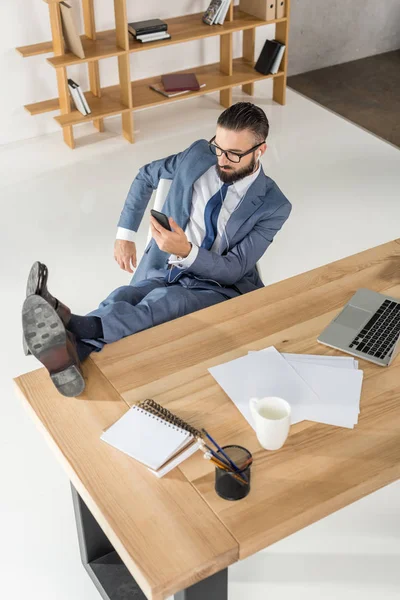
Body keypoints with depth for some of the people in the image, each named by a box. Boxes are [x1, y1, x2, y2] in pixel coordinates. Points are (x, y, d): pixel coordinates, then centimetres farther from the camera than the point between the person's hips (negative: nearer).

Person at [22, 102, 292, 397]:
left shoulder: (273, 205, -9)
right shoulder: (198, 156, 1)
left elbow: (234, 270, -12)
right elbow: (146, 177, 18)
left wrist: (186, 251, -31)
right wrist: (125, 234, 8)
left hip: (217, 289, -4)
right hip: (161, 271, 5)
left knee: (166, 300, -39)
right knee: (120, 300, -30)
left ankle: (74, 328, -65)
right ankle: (68, 353, -60)